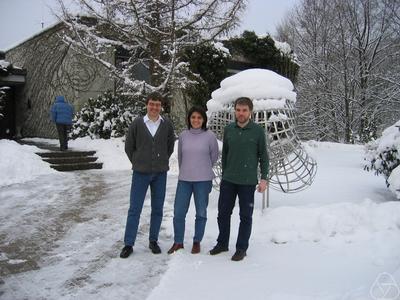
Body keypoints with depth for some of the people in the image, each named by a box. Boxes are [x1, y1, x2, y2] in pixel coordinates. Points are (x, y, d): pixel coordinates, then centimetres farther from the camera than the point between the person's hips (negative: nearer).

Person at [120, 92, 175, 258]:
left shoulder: (167, 124, -1)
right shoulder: (137, 123, -5)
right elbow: (129, 146, 4)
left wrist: (162, 162, 8)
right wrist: (137, 163, 5)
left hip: (160, 174, 2)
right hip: (140, 173, -1)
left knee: (157, 209, 10)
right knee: (134, 209, 2)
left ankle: (153, 240, 25)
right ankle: (128, 244, 13)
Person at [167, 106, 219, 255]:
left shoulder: (210, 136, -6)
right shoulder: (183, 135, 2)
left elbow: (214, 156, 6)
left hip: (203, 181, -2)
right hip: (184, 180, 2)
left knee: (201, 213, 8)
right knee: (178, 212, 5)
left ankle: (197, 242, 25)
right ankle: (178, 242, 22)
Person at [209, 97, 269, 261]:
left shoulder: (258, 131, -5)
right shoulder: (228, 129, 4)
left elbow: (263, 156, -1)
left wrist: (264, 178, -6)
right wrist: (224, 174, 13)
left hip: (248, 181, -3)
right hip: (228, 180, 3)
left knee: (246, 216, 7)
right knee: (223, 212, 11)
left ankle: (241, 248, 21)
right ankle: (222, 243, 29)